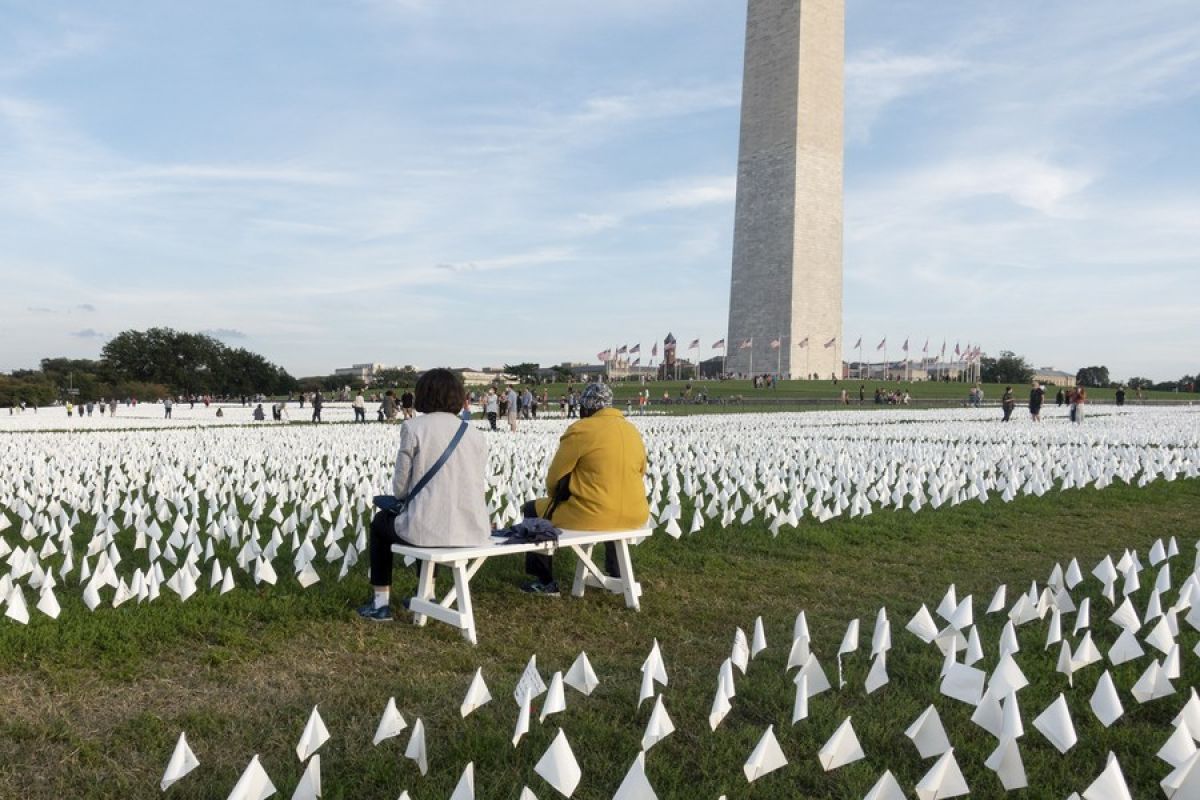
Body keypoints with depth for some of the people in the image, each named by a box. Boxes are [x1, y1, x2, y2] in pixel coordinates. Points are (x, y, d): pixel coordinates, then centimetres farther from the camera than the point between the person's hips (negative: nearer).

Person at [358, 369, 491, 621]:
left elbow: (400, 486, -4)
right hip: (474, 532, 5)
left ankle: (380, 603, 31)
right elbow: (478, 485, 11)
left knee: (380, 522, 30)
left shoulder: (414, 427, -6)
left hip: (430, 529, -5)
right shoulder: (475, 434, 6)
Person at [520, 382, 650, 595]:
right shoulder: (632, 430, 9)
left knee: (533, 510, 18)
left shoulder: (580, 430, -9)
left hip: (590, 516, -6)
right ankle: (617, 572, 43)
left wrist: (560, 499, 19)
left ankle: (545, 581, 20)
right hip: (634, 515, 6)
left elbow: (554, 478, -2)